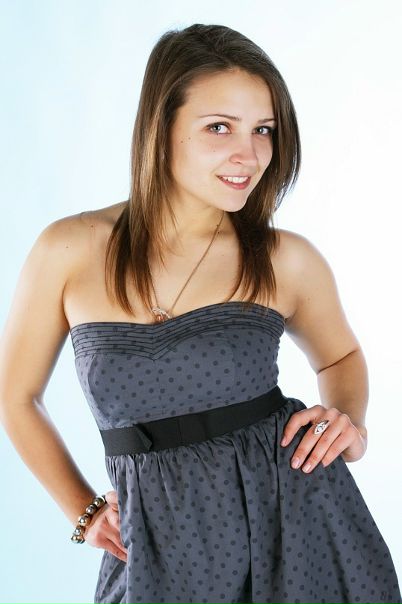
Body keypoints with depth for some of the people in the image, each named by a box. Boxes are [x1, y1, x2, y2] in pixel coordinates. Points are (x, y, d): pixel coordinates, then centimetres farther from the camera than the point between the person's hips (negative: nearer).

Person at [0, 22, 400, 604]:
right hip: (161, 545, 0)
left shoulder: (286, 260, -4)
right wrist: (84, 511, 5)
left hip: (295, 517, 1)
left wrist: (350, 424, -2)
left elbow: (340, 355, 17)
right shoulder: (69, 251, -6)